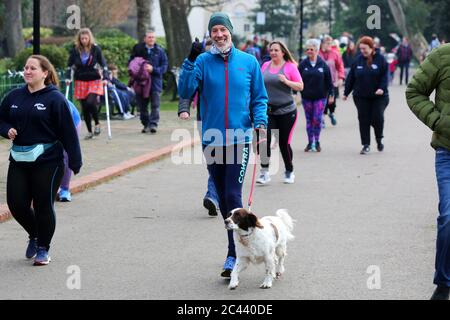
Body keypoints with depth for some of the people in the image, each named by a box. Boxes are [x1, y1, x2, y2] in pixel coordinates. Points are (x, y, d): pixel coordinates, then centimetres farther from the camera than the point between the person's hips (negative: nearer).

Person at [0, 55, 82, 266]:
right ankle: (34, 235, 30)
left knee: (43, 205, 2)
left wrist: (75, 161, -11)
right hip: (18, 160, 5)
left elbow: (68, 132, -9)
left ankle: (43, 248, 19)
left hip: (47, 161, -5)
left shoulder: (55, 98, -8)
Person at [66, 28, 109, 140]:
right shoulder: (75, 50, 0)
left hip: (94, 81, -3)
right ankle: (89, 131, 16)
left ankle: (97, 124, 3)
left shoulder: (96, 49, -4)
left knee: (91, 102, -21)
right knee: (84, 108, 3)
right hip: (81, 81, 3)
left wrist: (105, 78, -12)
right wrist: (68, 78, -6)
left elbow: (103, 64, -1)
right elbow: (70, 65, 6)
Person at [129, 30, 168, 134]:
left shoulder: (160, 51, 3)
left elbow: (164, 66, -1)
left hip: (155, 81, -2)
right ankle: (146, 124, 17)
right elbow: (130, 62, 10)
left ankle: (153, 124, -5)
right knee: (142, 105, 6)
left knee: (155, 105, -7)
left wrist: (153, 69, -15)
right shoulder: (138, 49, 5)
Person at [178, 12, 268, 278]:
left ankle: (234, 255, -7)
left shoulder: (249, 62, 2)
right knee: (223, 199, 11)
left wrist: (260, 122, -8)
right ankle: (239, 244, 25)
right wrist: (191, 60, -18)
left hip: (240, 139, -2)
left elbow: (259, 98, 9)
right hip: (212, 140, 2)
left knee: (233, 196, -11)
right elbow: (185, 91, -10)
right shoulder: (203, 62, 2)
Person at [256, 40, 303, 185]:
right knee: (264, 139, -14)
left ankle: (289, 172, 24)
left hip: (286, 111, -3)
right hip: (267, 110, 3)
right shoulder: (265, 66, 9)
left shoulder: (290, 66, -3)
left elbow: (300, 86, -6)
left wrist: (286, 82, -21)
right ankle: (264, 172, -8)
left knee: (284, 143, 3)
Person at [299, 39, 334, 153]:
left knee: (317, 120, -6)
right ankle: (310, 142, 16)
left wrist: (331, 94, 2)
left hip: (320, 97, -1)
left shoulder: (323, 64, -1)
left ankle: (317, 142, 8)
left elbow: (329, 81, 3)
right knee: (309, 120, 7)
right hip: (306, 97, 2)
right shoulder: (303, 64, 1)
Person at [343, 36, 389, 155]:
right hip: (361, 97, 3)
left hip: (378, 96, -3)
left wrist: (382, 88, -22)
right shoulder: (358, 60, 5)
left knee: (377, 118, -6)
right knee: (363, 120, 0)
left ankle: (379, 139, 20)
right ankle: (366, 144, 8)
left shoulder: (380, 59, -4)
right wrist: (346, 92, 8)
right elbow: (351, 77, 8)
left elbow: (385, 76, -7)